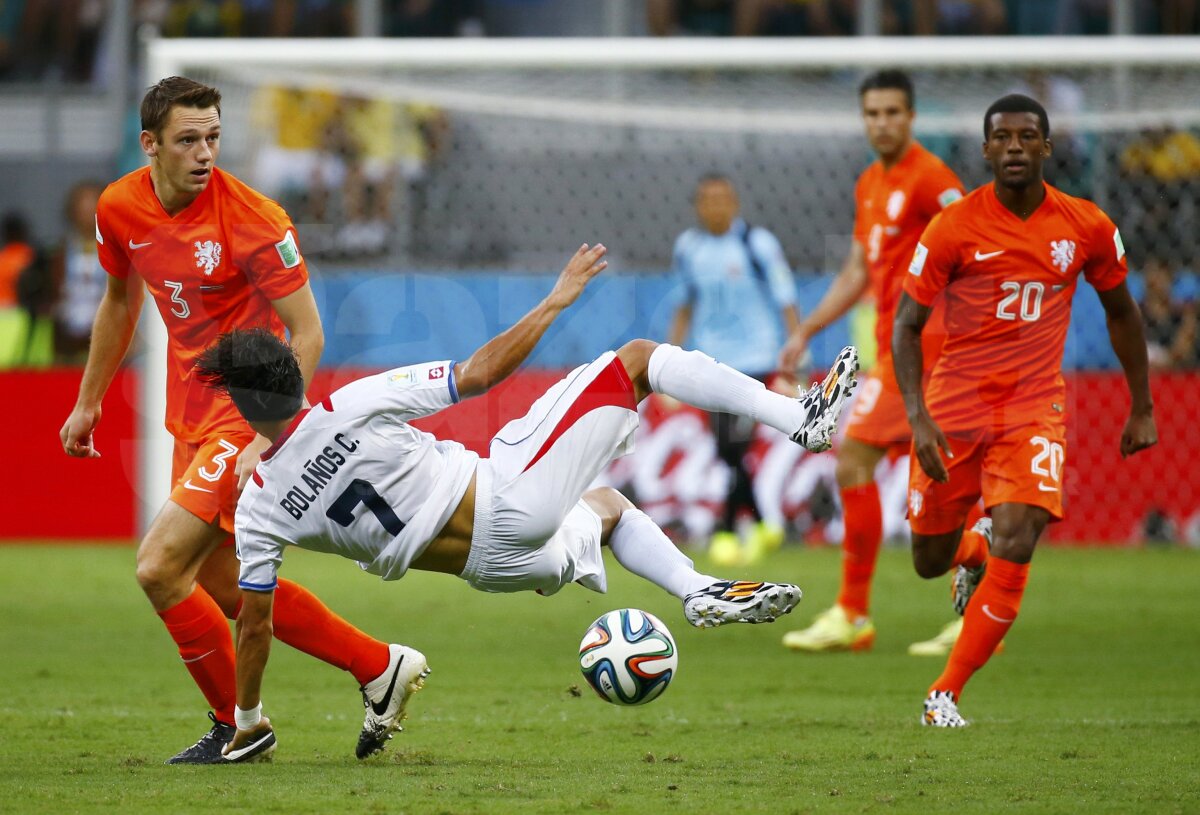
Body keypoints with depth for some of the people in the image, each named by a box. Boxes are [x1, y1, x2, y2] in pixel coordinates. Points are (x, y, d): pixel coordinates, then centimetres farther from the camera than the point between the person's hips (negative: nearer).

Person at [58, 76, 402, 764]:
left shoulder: (252, 219, -21)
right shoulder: (120, 210, -1)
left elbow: (308, 335, -18)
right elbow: (122, 300, 19)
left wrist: (266, 441, -25)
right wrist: (89, 402, 24)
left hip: (248, 414, -8)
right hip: (191, 416, 8)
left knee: (159, 567, -15)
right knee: (227, 587, 14)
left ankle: (238, 726, 4)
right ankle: (379, 665, 30)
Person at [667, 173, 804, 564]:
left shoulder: (758, 244, -7)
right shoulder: (688, 248, 7)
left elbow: (786, 303, -4)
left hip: (753, 358, -5)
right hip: (710, 361, 5)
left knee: (735, 446, -13)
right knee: (726, 453, 3)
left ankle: (727, 531, -3)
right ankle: (762, 526, 19)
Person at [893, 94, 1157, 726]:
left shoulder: (1088, 229, -3)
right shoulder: (954, 228, -10)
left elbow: (1120, 311, 14)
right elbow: (907, 324, -8)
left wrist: (1142, 407, 16)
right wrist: (918, 417, -21)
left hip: (1035, 408, 0)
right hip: (955, 407, 0)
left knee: (1014, 549, -19)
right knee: (929, 562, 7)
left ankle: (946, 695, -7)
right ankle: (970, 553, 47)